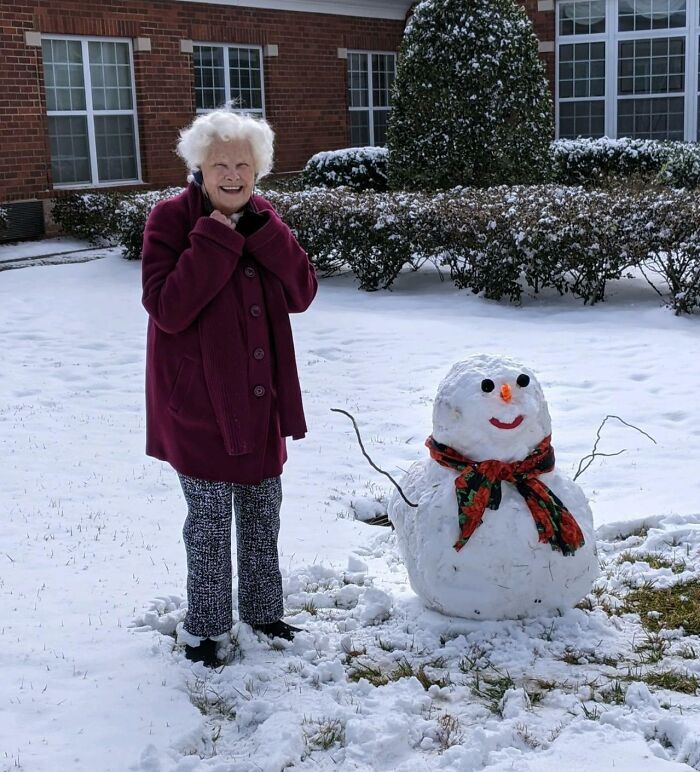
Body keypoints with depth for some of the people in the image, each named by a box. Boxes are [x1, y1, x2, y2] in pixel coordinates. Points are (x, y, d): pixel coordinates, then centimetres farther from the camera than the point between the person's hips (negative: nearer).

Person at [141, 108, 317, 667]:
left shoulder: (263, 220, 5)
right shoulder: (173, 219, -12)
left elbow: (302, 293, -3)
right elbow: (168, 308, -22)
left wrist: (261, 232, -15)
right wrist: (216, 239, -25)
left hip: (261, 398, 6)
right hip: (199, 402, -5)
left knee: (262, 512, 17)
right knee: (211, 521, 2)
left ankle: (263, 610, 35)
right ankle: (204, 628, 20)